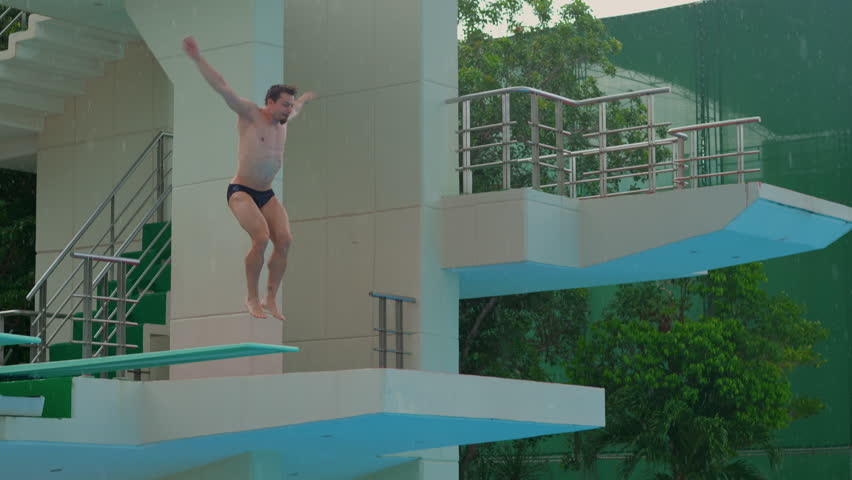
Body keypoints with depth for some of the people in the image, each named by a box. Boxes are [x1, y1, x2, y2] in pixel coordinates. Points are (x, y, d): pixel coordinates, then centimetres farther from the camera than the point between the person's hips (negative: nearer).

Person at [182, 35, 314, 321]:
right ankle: (252, 298, -11)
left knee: (284, 240, -13)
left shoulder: (284, 121, 11)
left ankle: (270, 298, -3)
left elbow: (297, 107, 36)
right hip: (241, 192, -6)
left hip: (267, 194, 7)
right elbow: (222, 88, -15)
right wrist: (197, 58, -22)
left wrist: (308, 96, 54)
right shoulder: (250, 114, -7)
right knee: (261, 238, -25)